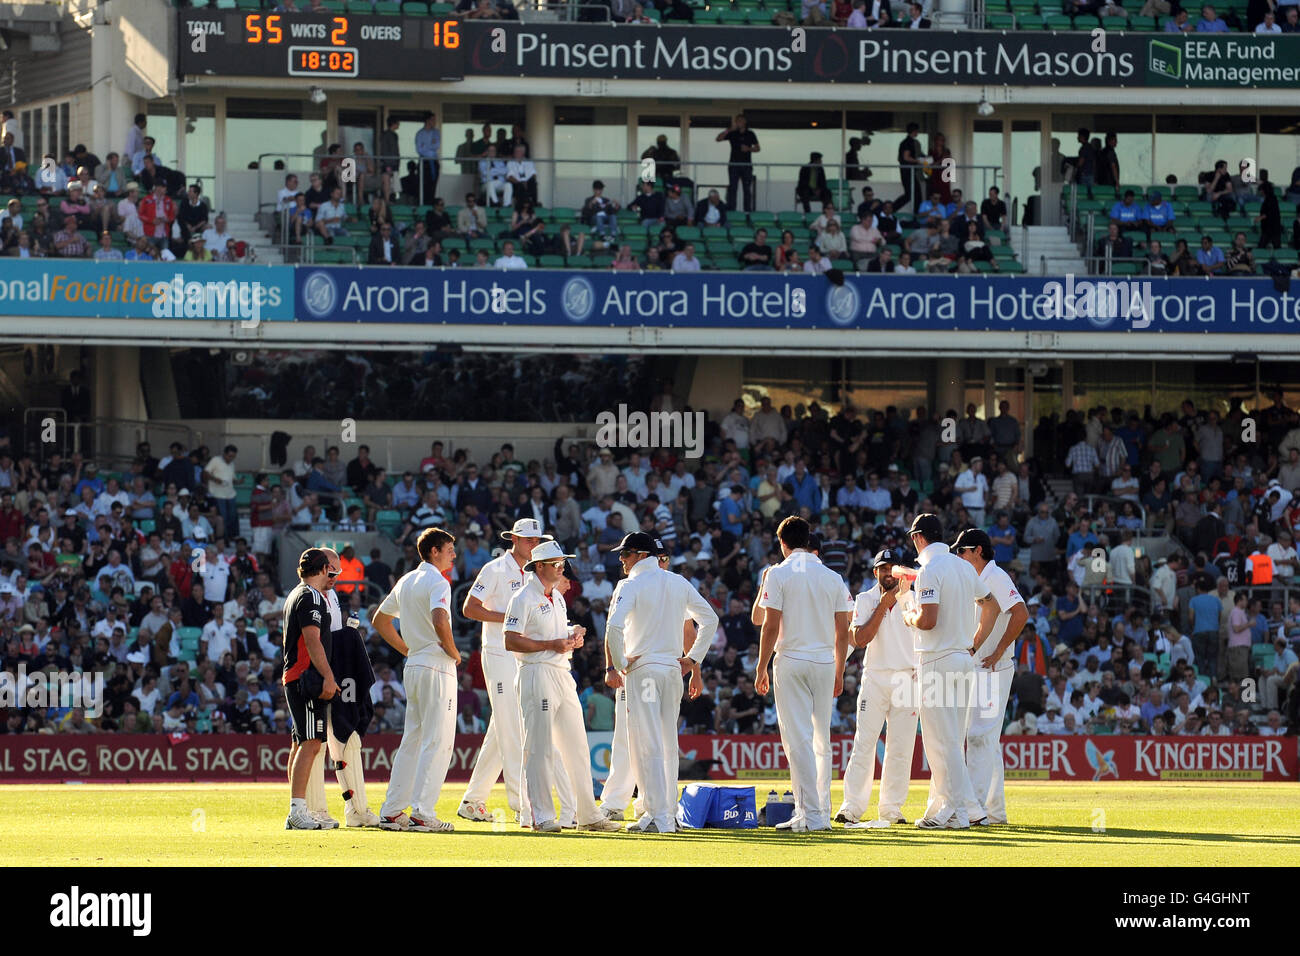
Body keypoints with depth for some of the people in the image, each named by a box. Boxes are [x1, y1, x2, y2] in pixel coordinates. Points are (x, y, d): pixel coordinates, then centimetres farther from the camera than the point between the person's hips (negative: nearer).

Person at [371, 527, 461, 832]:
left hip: (412, 668, 9)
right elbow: (440, 622, -29)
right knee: (437, 741, -8)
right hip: (437, 668, -9)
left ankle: (392, 811, 12)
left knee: (412, 740, 14)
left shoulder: (405, 582, 16)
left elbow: (379, 620, 24)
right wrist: (454, 652, -13)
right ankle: (422, 813, -15)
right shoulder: (437, 582, -12)